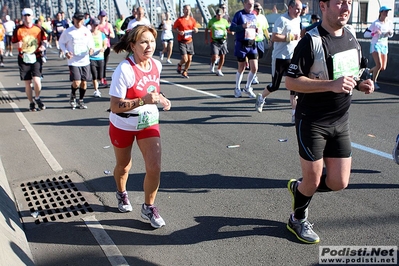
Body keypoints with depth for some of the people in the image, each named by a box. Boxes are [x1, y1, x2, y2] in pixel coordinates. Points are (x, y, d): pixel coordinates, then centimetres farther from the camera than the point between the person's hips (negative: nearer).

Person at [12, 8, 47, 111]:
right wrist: (18, 44, -14)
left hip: (36, 58, -1)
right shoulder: (18, 30, 3)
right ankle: (31, 103, 21)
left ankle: (37, 98, 13)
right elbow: (14, 43, 8)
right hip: (23, 59, 1)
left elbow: (43, 42, 13)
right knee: (27, 83, 5)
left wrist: (43, 47, -8)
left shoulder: (38, 29, 4)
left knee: (36, 80, -14)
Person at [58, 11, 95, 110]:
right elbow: (61, 42, 6)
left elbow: (91, 42, 14)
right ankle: (72, 96, 17)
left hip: (85, 61, 3)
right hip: (73, 62, -3)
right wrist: (66, 52, -11)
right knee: (76, 83, -13)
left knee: (84, 82, 8)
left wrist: (91, 48, -8)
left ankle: (81, 100, 27)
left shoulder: (86, 31, 3)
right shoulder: (68, 31, -4)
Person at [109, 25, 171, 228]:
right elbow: (115, 106, -26)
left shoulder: (156, 65, -8)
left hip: (149, 123, 4)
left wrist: (160, 98, -7)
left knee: (154, 167, -7)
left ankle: (148, 207, 16)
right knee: (124, 166, 18)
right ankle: (121, 193, 52)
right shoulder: (124, 70, -26)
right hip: (123, 126, -3)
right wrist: (143, 100, -36)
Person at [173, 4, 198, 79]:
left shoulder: (192, 20, 6)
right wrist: (179, 32, -19)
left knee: (189, 59, 5)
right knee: (185, 59, -13)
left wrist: (195, 30, -9)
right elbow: (174, 28, 0)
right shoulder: (179, 20, -7)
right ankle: (179, 65, 22)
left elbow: (196, 29, 14)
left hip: (190, 41, 5)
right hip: (182, 42, -5)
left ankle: (184, 72, 27)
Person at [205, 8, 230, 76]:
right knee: (215, 57, -14)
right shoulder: (212, 21, 3)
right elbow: (207, 29, 14)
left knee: (222, 57, 3)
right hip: (214, 41, -2)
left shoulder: (225, 21, 6)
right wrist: (206, 39, 8)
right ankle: (212, 64, 21)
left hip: (223, 41, 2)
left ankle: (219, 70, 20)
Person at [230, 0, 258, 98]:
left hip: (252, 44, 5)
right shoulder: (239, 14, -5)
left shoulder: (254, 16, 13)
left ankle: (248, 87, 20)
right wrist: (242, 26, -24)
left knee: (254, 68, -3)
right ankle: (237, 89, 26)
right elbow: (232, 28, -10)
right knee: (241, 68, 6)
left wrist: (256, 30, 3)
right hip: (241, 45, -5)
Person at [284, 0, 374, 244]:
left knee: (339, 183, 6)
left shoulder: (351, 35, 6)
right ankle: (298, 220, 33)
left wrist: (362, 84, -1)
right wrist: (331, 85, -28)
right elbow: (291, 81, -19)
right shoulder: (311, 41, -17)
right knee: (313, 180, 5)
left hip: (341, 122, 7)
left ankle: (299, 188, 36)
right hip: (312, 122, -6)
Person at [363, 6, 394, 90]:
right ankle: (374, 82, -1)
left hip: (384, 46, 6)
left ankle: (369, 71, 32)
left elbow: (390, 35, 19)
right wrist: (374, 33, -27)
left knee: (383, 68, 5)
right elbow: (365, 34, -10)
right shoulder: (375, 23, -10)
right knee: (379, 65, -18)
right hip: (375, 45, -6)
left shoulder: (390, 24, 5)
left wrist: (390, 33, -4)